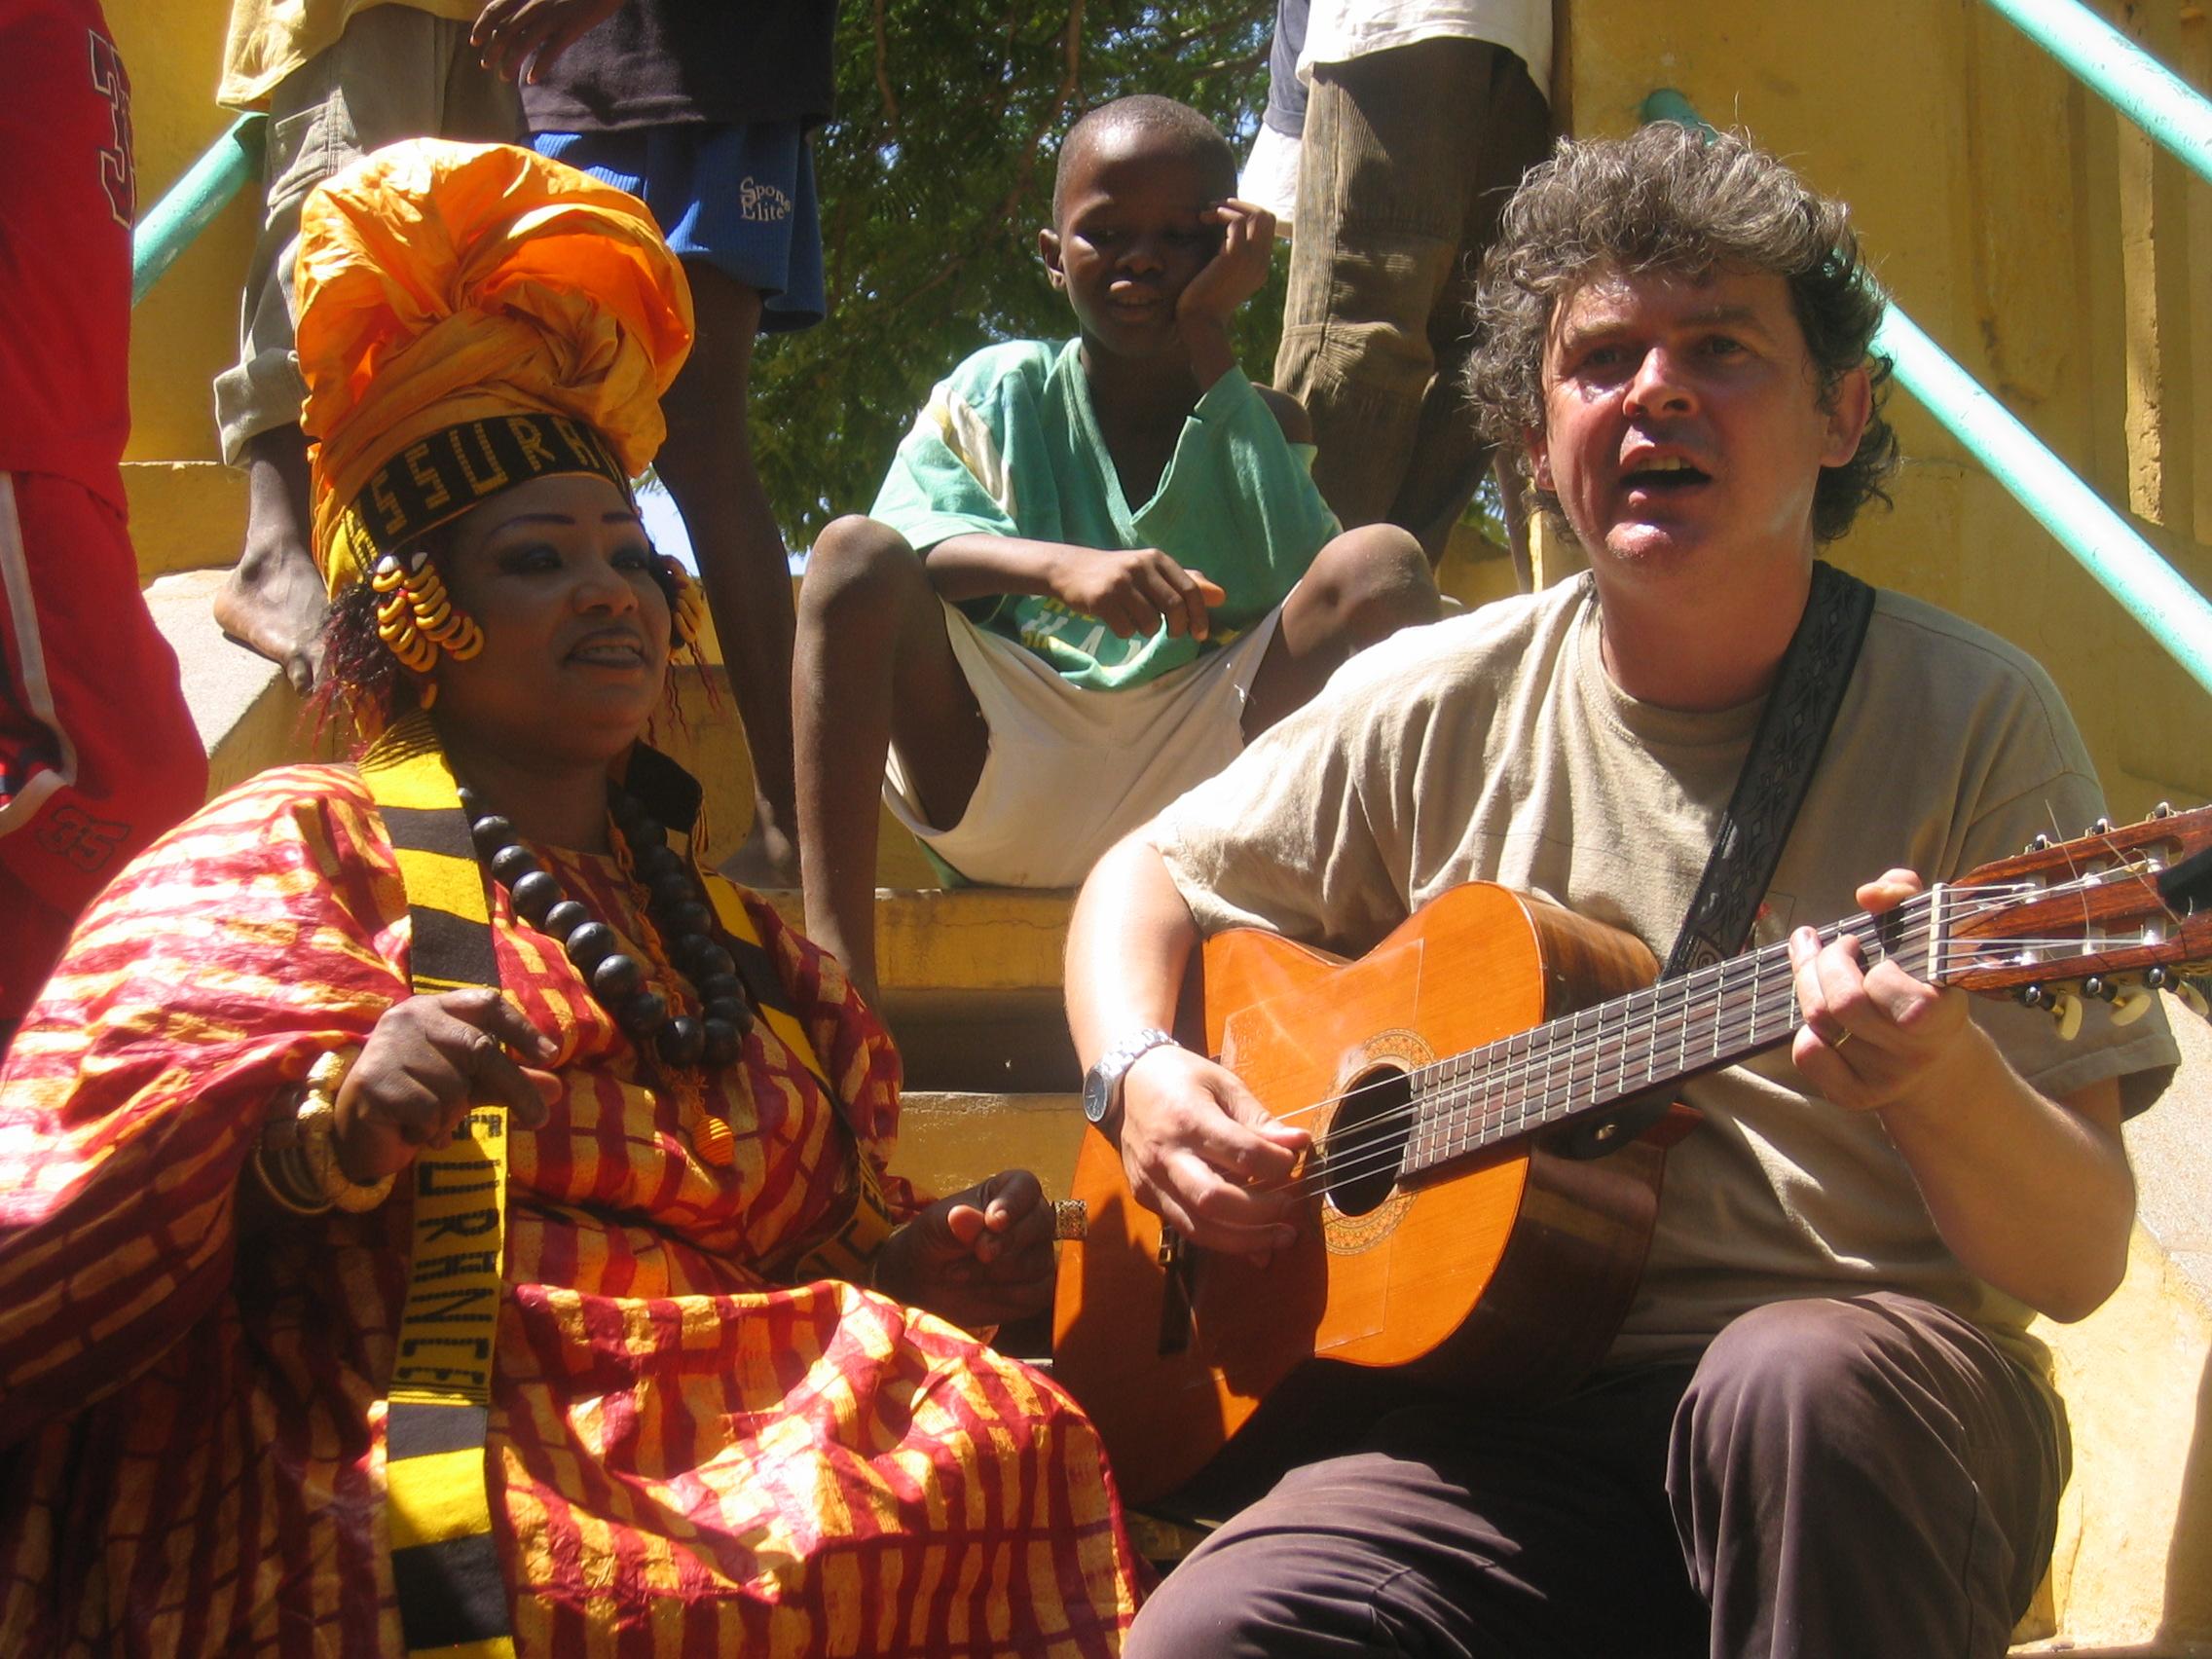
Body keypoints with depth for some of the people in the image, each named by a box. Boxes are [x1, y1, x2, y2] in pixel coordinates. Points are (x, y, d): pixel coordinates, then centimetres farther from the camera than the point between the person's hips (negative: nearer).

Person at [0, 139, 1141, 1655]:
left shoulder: (749, 956, 31)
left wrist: (924, 1275, 8)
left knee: (1012, 1449, -29)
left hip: (723, 1450, 6)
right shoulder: (295, 854, 12)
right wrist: (325, 1142, -21)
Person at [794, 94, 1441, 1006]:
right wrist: (1059, 568, -29)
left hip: (1195, 780, 0)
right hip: (1004, 786, 0)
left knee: (1384, 562, -17)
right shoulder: (1001, 392, 9)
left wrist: (1210, 345, -6)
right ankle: (836, 965, -33)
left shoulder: (1258, 419, 11)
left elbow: (1295, 575, -10)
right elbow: (910, 547, -9)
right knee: (854, 550, -24)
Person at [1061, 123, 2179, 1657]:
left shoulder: (1970, 718, -2)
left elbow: (2082, 1262, -5)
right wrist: (1142, 1076, 0)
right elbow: (1147, 881, 22)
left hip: (1902, 1412, -1)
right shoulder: (1441, 709, 7)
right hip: (1527, 1412, 1)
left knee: (1795, 1383, -38)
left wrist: (1943, 1086, -27)